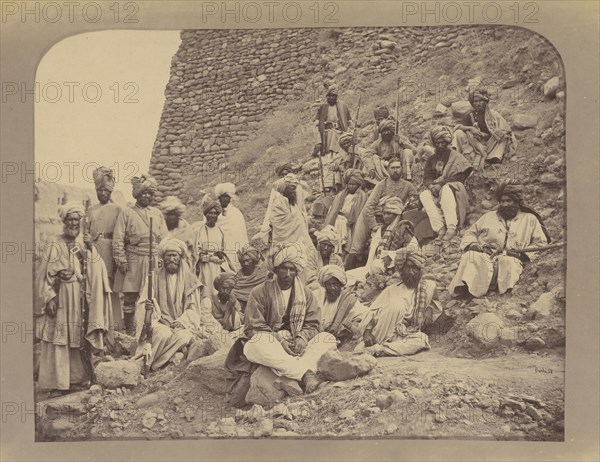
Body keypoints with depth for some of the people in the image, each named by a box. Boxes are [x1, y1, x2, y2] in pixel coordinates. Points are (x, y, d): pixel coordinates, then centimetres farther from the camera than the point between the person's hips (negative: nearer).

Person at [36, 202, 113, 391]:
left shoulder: (88, 246, 7)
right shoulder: (55, 246, -3)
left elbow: (97, 276, 6)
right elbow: (45, 275, -6)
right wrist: (49, 297, -12)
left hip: (81, 297, 3)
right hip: (61, 297, -3)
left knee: (78, 337, 10)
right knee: (58, 339, -1)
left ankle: (78, 377, 20)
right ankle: (57, 380, 7)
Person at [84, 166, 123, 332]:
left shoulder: (117, 209, 5)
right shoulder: (91, 210, 18)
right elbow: (86, 232, 18)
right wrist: (87, 239, -5)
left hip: (109, 251, -4)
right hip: (93, 250, 4)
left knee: (110, 287, -4)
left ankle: (114, 323, 0)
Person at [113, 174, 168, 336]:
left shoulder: (157, 213, 14)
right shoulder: (127, 212, 2)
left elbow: (164, 238, 13)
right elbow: (118, 239, -2)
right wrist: (121, 260, -9)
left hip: (153, 262, 3)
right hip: (133, 261, -3)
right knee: (130, 298, 1)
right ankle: (130, 332, 11)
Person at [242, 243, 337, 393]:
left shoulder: (306, 293, 11)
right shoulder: (260, 292, 1)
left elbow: (313, 324, 8)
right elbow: (253, 328, -5)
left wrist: (302, 338, -16)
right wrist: (279, 340, -19)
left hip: (297, 346, 3)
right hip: (271, 345, -3)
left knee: (328, 339, -20)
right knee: (253, 347, -37)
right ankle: (305, 373, -40)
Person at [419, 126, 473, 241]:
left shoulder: (456, 156, 5)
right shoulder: (431, 160, 18)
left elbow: (458, 177, -8)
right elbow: (427, 178, 7)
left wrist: (440, 183, -16)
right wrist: (431, 186, -16)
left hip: (455, 190, -4)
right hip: (437, 193, 4)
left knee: (446, 189, -38)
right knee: (424, 195, -27)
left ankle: (452, 228, -43)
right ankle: (440, 228, -39)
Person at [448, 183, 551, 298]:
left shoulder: (530, 219, 25)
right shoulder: (488, 217, 30)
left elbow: (541, 244, 18)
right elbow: (470, 234, 26)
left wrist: (521, 253, 0)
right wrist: (477, 246, 2)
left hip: (511, 259, 0)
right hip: (483, 256, 0)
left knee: (508, 262, -38)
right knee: (471, 256, -36)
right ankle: (464, 286, -59)